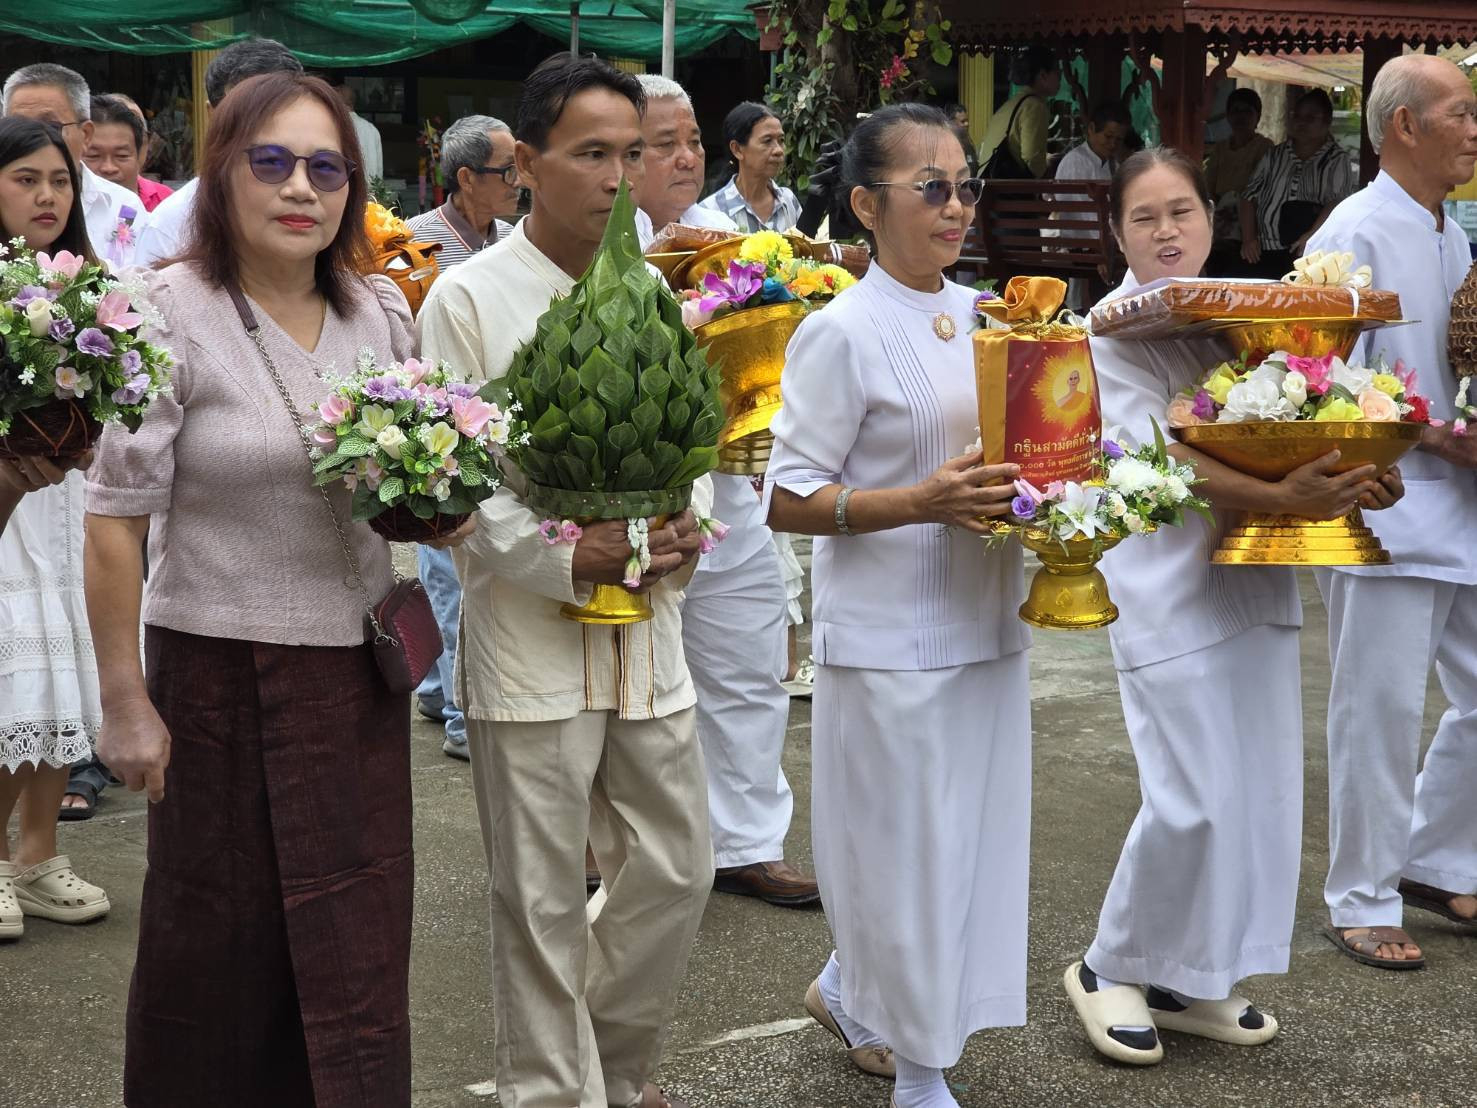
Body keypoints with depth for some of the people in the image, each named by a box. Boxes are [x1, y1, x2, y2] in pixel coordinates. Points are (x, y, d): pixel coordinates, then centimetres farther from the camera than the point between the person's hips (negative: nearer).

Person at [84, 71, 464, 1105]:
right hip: (221, 676, -4)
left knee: (359, 941, 8)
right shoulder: (169, 313, -10)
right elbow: (115, 522, -10)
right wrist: (125, 702, -10)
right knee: (219, 942, 9)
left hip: (360, 670, 4)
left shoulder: (382, 311, 4)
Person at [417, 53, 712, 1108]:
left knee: (676, 871, 13)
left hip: (648, 633, 6)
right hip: (529, 638, -5)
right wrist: (567, 561, -21)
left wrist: (689, 524, -6)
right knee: (545, 902, 4)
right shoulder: (469, 298, -7)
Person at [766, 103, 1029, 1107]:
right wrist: (923, 503, -25)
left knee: (972, 831, 14)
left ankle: (850, 991, 37)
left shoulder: (980, 316, 9)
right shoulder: (843, 333, -12)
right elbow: (788, 501, -14)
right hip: (891, 637, -7)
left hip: (986, 622, 7)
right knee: (906, 845, 3)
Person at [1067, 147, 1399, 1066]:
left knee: (1263, 787, 7)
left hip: (1256, 577, 6)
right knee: (1195, 799, -8)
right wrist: (1283, 498, -30)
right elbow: (1163, 457, -18)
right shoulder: (1110, 332, -7)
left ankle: (1192, 980, 21)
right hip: (1169, 584, -6)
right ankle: (1112, 971, 13)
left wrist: (1350, 485, -7)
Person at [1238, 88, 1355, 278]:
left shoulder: (1337, 160, 6)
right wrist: (1248, 238, 3)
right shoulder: (1274, 156, 19)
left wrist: (1312, 235, -20)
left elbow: (1339, 201, -7)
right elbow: (1250, 195, 17)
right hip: (1265, 253, 4)